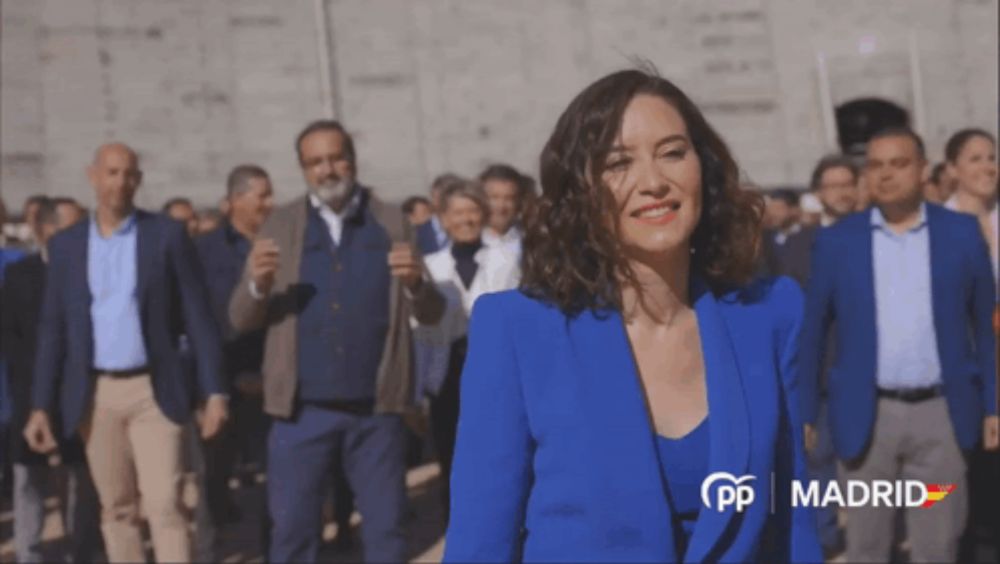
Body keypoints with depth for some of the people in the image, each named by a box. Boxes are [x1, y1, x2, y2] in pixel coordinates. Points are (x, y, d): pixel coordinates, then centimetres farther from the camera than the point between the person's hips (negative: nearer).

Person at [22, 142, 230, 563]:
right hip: (94, 394, 3)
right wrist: (41, 405, 1)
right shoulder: (65, 245, 6)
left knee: (164, 505, -7)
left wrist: (214, 391, -8)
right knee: (116, 509, 9)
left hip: (154, 390, -3)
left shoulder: (168, 235, -1)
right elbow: (52, 329, 7)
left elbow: (197, 317, -2)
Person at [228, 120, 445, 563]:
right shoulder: (281, 225, 5)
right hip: (302, 411, 0)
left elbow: (432, 314, 2)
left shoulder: (391, 222, 5)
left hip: (375, 410, 0)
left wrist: (415, 283, -20)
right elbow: (241, 319, 1)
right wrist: (258, 284, -20)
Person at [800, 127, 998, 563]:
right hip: (867, 415, 0)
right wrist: (804, 412, 3)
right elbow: (812, 331, 4)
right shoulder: (836, 241, 1)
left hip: (941, 412, 0)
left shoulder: (962, 233, 2)